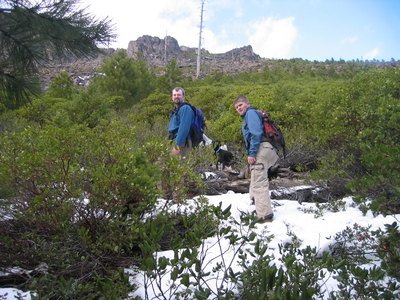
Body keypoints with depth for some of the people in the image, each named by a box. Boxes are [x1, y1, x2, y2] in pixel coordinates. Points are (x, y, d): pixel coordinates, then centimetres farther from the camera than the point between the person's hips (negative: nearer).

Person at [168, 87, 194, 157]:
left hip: (182, 142, -10)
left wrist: (177, 145, -24)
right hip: (176, 141, 10)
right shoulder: (176, 110, 19)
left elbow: (184, 129, -22)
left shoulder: (185, 108, -13)